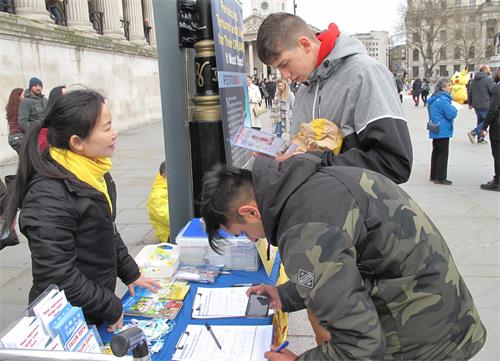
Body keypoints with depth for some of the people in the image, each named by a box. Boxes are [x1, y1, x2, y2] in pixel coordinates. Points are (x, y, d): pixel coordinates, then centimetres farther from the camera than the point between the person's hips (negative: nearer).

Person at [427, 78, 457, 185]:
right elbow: (452, 114, -20)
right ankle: (440, 178, 2)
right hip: (443, 131, -10)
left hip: (435, 131, 10)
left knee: (436, 152, 15)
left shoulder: (434, 99, 11)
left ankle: (433, 176, 22)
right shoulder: (443, 99, -20)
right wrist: (454, 108, -1)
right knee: (443, 153, -2)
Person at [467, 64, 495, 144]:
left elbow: (469, 92, 17)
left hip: (476, 105, 8)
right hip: (485, 105, -8)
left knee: (480, 121, 15)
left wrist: (470, 103, 26)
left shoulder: (474, 80, 11)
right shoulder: (488, 79, -12)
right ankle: (473, 133, -11)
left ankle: (480, 139, 16)